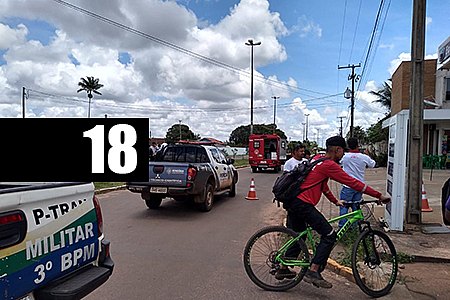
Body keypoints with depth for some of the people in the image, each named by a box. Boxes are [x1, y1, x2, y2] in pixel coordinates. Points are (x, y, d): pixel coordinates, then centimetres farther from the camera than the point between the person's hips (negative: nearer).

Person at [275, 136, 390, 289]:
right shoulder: (329, 165, -11)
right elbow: (353, 183, -11)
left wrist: (335, 201, 36)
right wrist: (379, 196, -4)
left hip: (293, 201, 10)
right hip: (303, 203, -10)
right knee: (329, 235, -5)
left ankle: (283, 270, 33)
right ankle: (313, 272, -5)